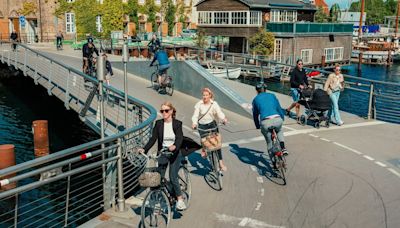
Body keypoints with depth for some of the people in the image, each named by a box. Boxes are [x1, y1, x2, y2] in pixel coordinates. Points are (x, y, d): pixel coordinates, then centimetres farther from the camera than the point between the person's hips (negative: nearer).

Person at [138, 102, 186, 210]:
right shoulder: (158, 123, -1)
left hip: (174, 153, -3)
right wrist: (144, 149, -20)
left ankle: (180, 199, 4)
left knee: (173, 177, -11)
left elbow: (179, 138, -20)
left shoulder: (177, 123, -8)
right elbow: (153, 138, -6)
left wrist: (175, 146, -42)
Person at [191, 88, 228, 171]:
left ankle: (221, 162, 1)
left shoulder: (214, 104, -5)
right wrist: (194, 123, -30)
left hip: (212, 124, 1)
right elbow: (195, 115, -12)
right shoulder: (199, 104, -9)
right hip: (202, 126, -1)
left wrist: (223, 119, -33)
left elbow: (219, 112, -13)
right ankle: (203, 149, 38)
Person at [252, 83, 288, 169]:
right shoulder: (272, 95, 21)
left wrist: (257, 126, 38)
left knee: (269, 143, 20)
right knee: (279, 130, 39)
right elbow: (279, 108, 28)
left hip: (265, 123, -1)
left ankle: (274, 163, 22)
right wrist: (282, 118, 45)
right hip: (277, 120, 2)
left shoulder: (256, 99, 18)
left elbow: (255, 114, 24)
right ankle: (283, 147, 20)